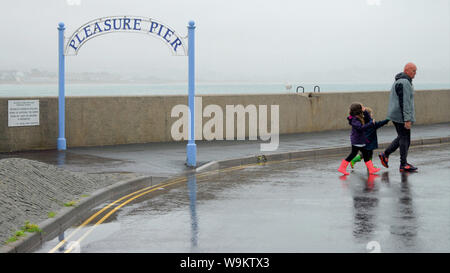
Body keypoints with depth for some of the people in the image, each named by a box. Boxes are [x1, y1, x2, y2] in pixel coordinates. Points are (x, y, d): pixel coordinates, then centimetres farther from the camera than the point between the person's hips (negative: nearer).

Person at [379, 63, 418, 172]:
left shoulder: (400, 81, 17)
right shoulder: (404, 83, -18)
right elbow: (404, 102, -24)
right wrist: (407, 119, -25)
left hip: (396, 115, 10)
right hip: (401, 115, -10)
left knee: (402, 137, 17)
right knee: (405, 139, -5)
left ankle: (385, 154, 20)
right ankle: (403, 165, 0)